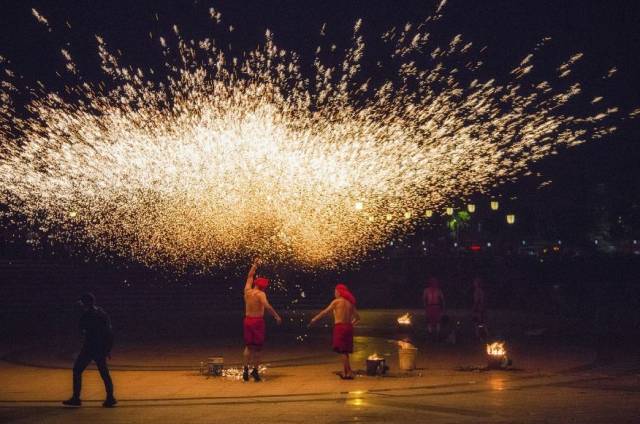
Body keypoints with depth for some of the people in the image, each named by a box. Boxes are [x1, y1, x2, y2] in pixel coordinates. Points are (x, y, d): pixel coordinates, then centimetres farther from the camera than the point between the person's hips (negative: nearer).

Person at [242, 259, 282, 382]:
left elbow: (250, 277, 19)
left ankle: (246, 369, 3)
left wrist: (254, 265, 28)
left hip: (248, 320, 5)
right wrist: (277, 316, -25)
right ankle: (255, 370, 5)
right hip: (258, 321, -5)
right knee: (257, 347, 6)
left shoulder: (247, 291, 4)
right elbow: (267, 306, -29)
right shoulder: (260, 294, -13)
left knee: (248, 346, 14)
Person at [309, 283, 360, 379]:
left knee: (343, 351, -4)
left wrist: (314, 319, 6)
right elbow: (357, 318, 11)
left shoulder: (336, 301, -4)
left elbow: (325, 312, -2)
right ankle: (344, 372, 18)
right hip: (349, 327, 6)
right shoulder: (350, 303, 12)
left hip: (340, 327, -6)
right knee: (345, 351, 14)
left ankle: (349, 373, -9)